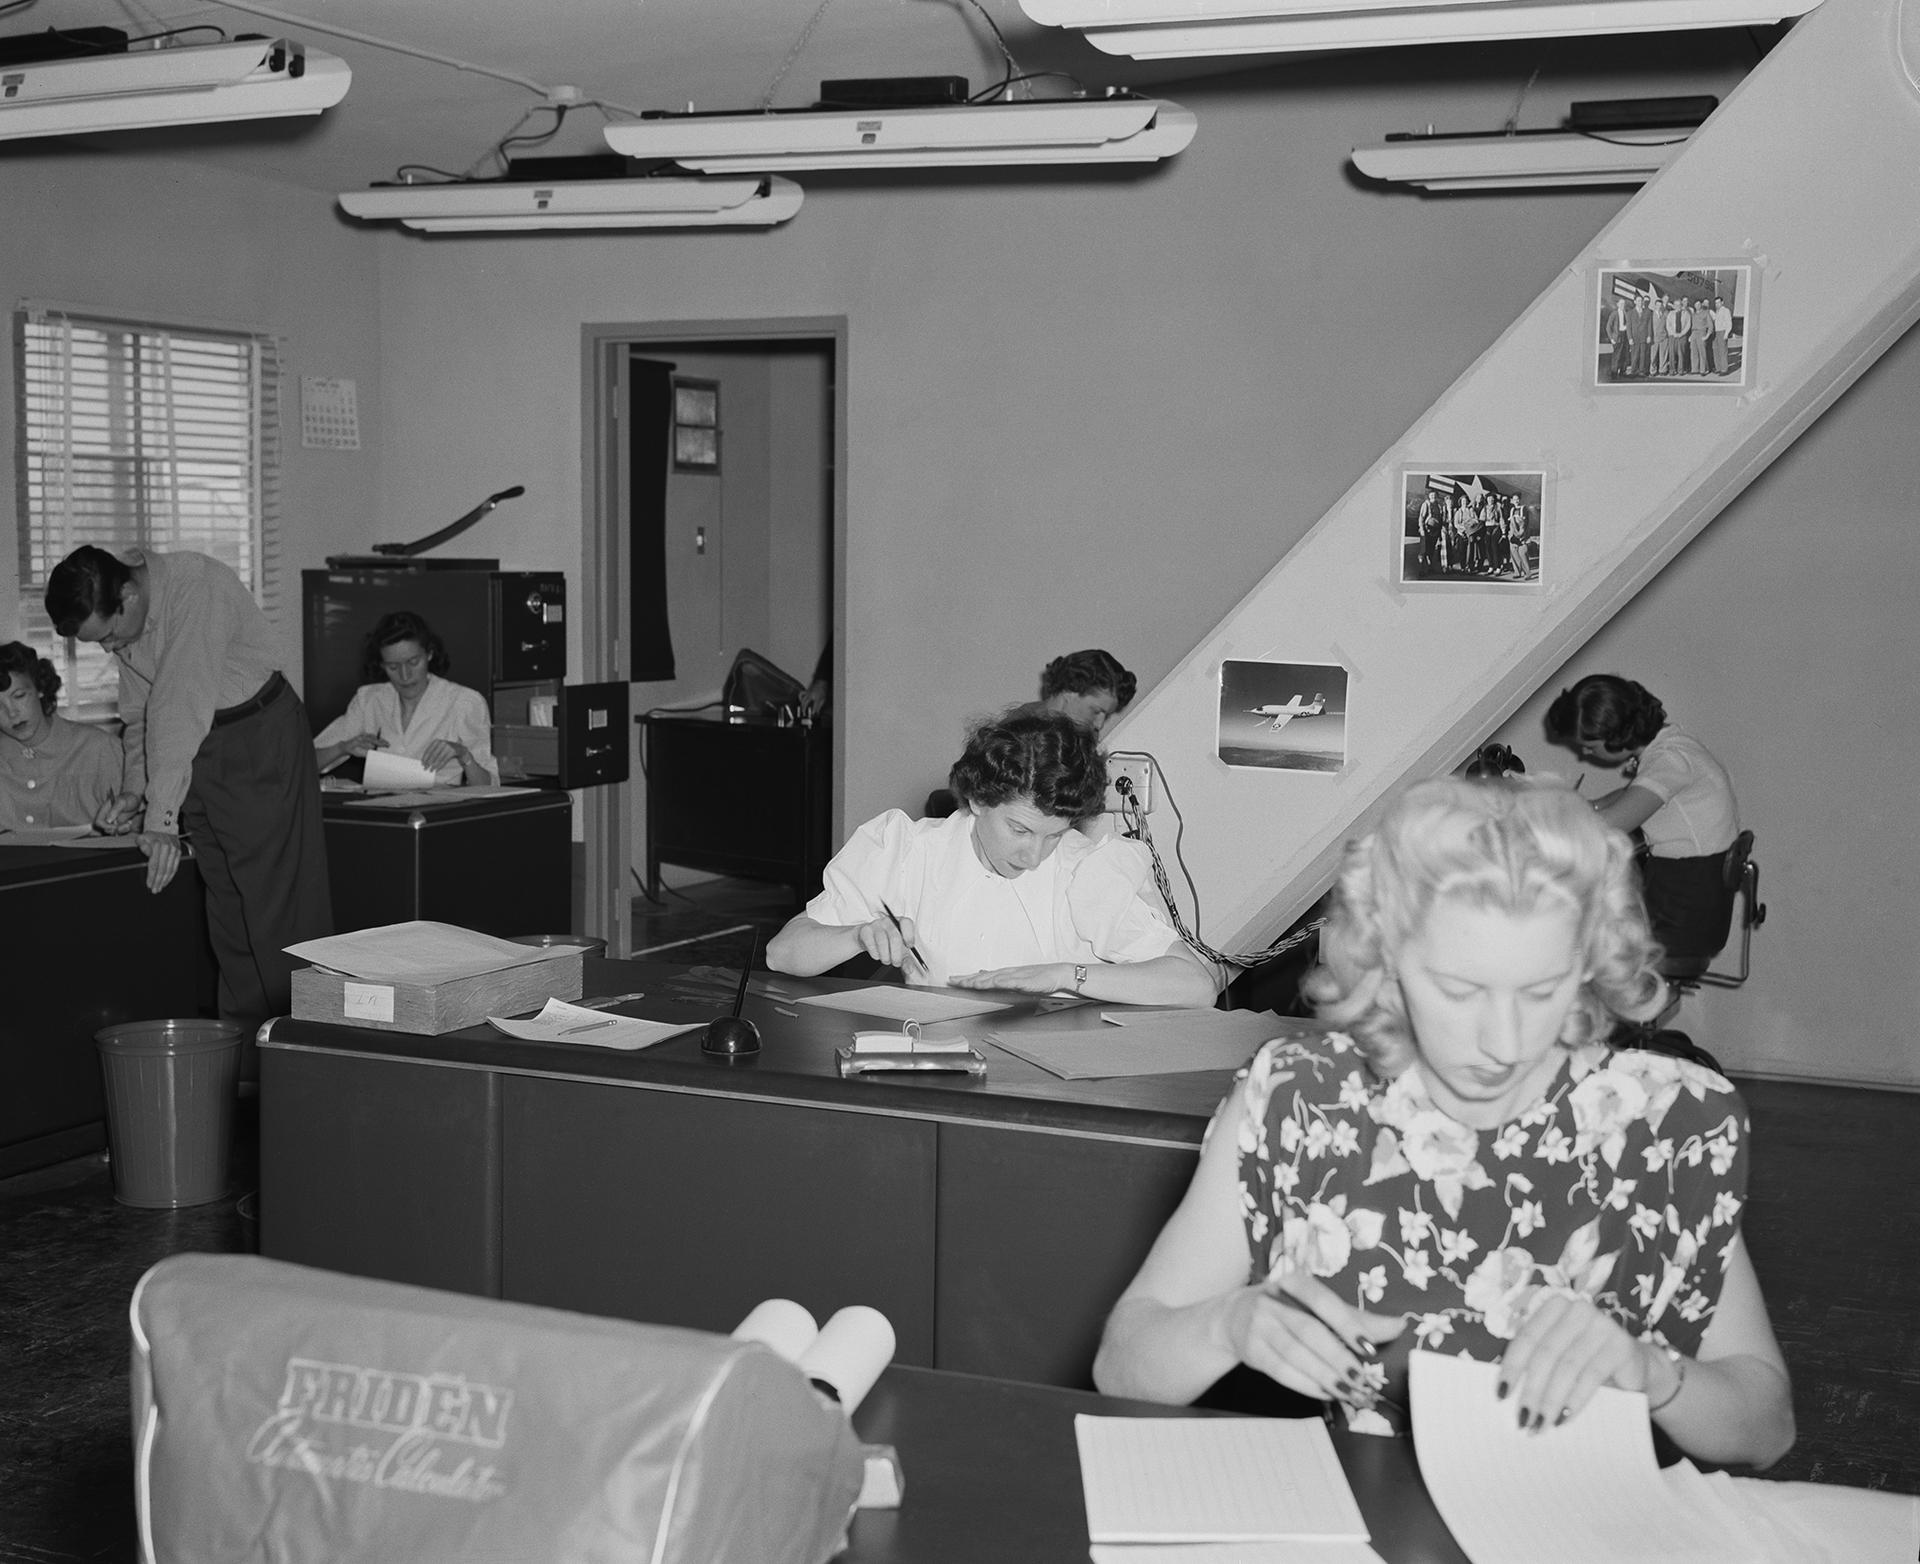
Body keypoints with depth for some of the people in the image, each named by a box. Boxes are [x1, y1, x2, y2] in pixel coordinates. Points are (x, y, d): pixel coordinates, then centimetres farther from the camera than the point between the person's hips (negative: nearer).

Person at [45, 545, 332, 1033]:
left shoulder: (196, 588, -26)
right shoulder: (119, 617, 0)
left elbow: (179, 708, -30)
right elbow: (139, 712, 10)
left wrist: (163, 818, -31)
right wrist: (134, 788, -7)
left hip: (260, 740, -8)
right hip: (197, 752, 8)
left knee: (277, 897, -9)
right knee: (224, 905, 9)